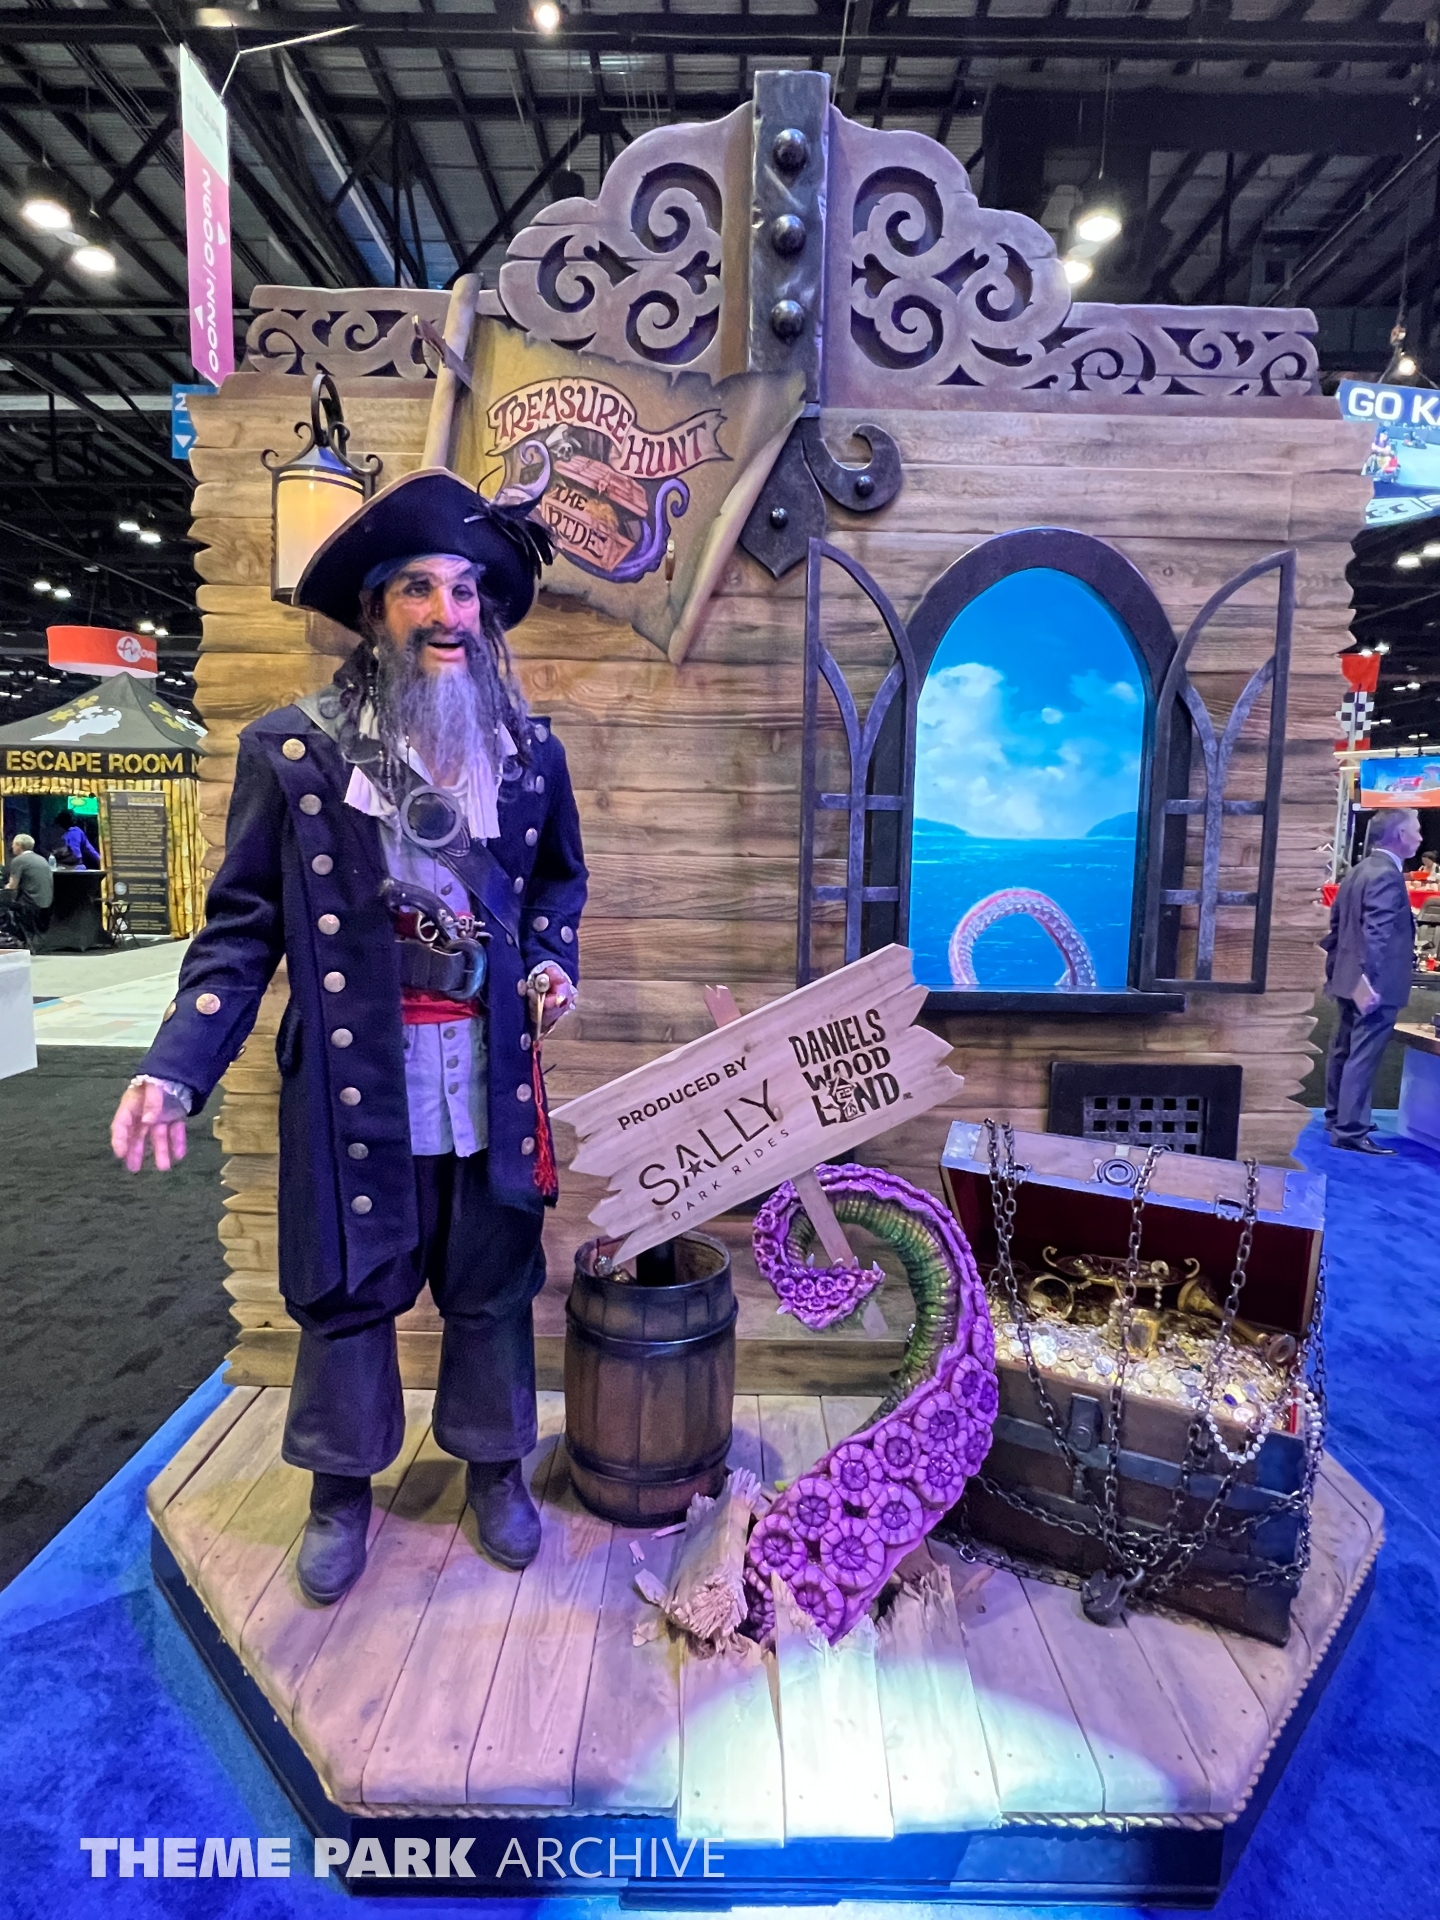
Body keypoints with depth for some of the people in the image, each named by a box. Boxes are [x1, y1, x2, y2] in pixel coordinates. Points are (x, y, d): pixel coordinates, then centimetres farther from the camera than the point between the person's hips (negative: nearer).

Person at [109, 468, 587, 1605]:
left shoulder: (529, 749, 5)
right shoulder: (291, 751, -3)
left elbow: (560, 878, 19)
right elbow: (244, 925, -3)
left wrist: (551, 959, 0)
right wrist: (176, 1067, -13)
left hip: (493, 1071, 2)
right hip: (355, 1074, -1)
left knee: (493, 1284, 14)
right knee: (348, 1283, 13)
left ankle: (496, 1467, 38)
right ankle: (343, 1488, 38)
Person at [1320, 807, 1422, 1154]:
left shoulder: (1358, 871, 14)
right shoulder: (1387, 874, -16)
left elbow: (1336, 924, 18)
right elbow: (1377, 933, -25)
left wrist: (1335, 971, 22)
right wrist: (1370, 980, -28)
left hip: (1350, 980, 10)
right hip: (1376, 986, -10)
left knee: (1344, 1051, 17)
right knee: (1362, 1058, -7)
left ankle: (1337, 1116, 29)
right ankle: (1350, 1131, -4)